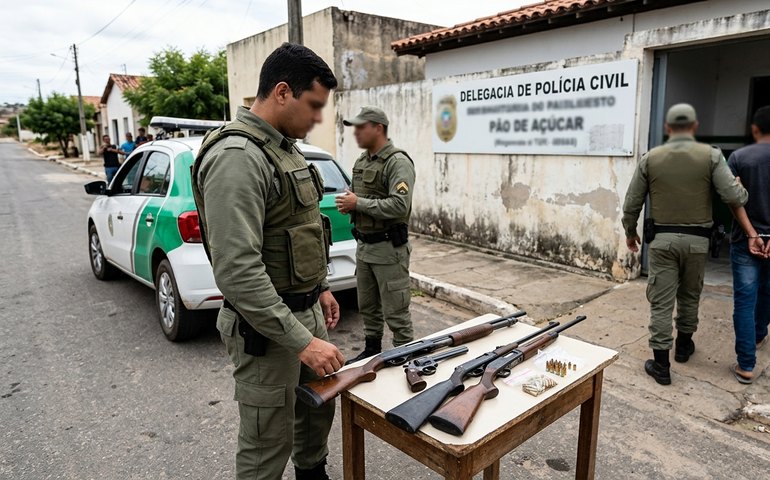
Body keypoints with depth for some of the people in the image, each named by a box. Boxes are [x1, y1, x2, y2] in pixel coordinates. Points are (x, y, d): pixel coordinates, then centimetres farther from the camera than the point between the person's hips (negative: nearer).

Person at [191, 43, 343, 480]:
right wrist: (302, 342, -25)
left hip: (305, 310, 10)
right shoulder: (237, 156, -23)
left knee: (319, 407, 26)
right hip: (267, 326, -10)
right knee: (268, 445, 8)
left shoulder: (284, 147, 9)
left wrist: (320, 287, 19)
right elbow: (238, 271, -28)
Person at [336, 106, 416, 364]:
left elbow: (399, 206, -26)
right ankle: (371, 349, 36)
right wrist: (349, 204, -1)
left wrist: (358, 203, -20)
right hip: (363, 246, 9)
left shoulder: (398, 162, -15)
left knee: (395, 312, 0)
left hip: (389, 248, -8)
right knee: (367, 306, 19)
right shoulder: (361, 161, 12)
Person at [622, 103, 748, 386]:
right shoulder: (711, 156, -3)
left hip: (662, 239, -1)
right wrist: (743, 190, 14)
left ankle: (661, 365, 4)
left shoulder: (650, 158, -1)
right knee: (689, 296, 20)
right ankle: (684, 345, 39)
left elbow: (632, 203, 1)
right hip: (697, 239, 1)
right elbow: (734, 197, -10)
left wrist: (630, 232, 17)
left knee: (661, 301, 2)